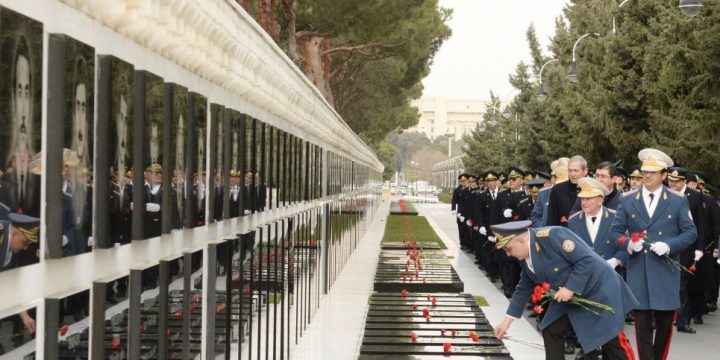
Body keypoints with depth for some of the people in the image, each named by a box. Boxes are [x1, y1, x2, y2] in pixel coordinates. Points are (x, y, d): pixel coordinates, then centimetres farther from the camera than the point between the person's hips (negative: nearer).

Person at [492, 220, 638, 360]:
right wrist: (507, 321, 10)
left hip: (598, 290, -8)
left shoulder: (551, 236, -27)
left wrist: (570, 288, -28)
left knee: (613, 342, -4)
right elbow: (524, 289, 11)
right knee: (551, 331, 2)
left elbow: (586, 259, -27)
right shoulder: (525, 257, -1)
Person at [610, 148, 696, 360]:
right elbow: (615, 231, 7)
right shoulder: (627, 200, 5)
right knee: (642, 324, 0)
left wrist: (669, 245, -16)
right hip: (637, 271, 0)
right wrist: (628, 244, -14)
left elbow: (690, 232, 1)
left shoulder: (678, 200, 2)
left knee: (665, 322, 8)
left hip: (666, 271, 0)